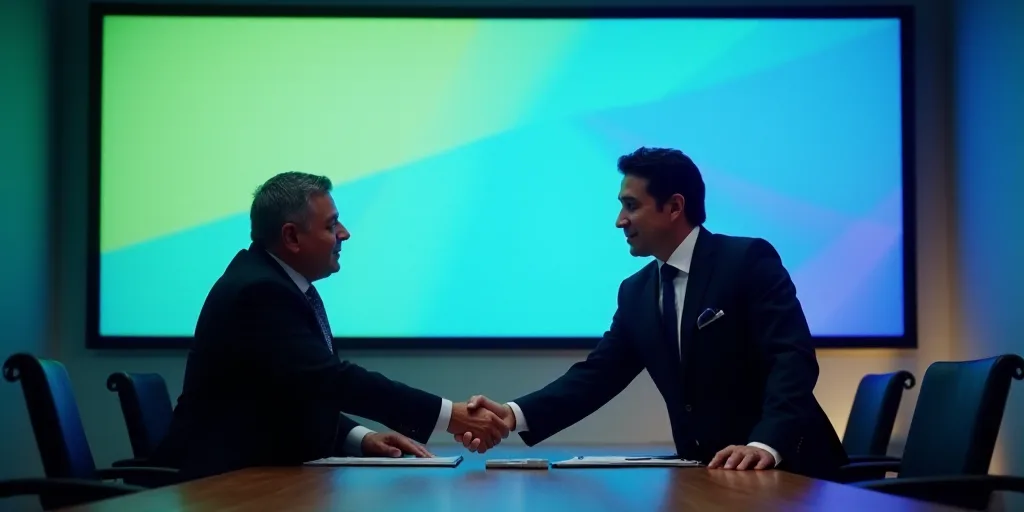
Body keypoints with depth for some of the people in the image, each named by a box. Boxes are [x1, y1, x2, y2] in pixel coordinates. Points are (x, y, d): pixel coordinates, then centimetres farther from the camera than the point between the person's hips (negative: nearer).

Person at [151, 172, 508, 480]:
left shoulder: (278, 281, 11)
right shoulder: (260, 291, -18)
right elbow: (330, 380, -25)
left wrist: (359, 438, -3)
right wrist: (449, 416, -25)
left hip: (266, 468, 9)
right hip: (227, 480, -9)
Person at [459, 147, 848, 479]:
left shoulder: (749, 260, -9)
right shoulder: (636, 292, 10)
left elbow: (793, 358, -19)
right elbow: (598, 373, 5)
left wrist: (765, 445, -34)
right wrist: (515, 414, -11)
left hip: (783, 466, -5)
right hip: (706, 471, 6)